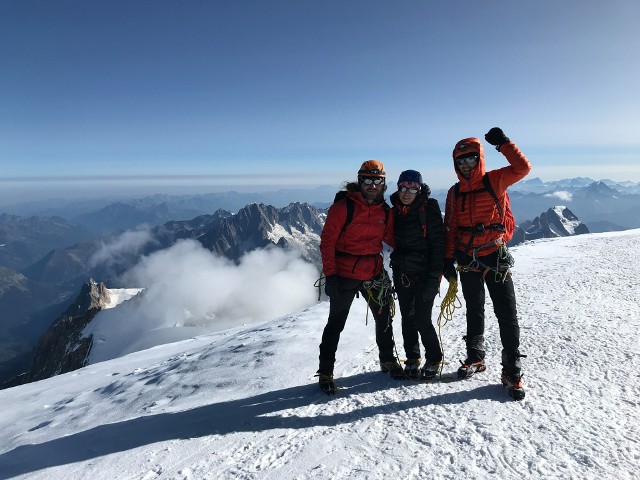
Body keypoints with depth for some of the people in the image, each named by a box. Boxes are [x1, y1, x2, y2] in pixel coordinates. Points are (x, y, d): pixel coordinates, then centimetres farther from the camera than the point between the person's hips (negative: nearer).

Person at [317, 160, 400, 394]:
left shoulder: (384, 211, 5)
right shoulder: (342, 207, -12)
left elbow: (391, 238, 16)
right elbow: (327, 241, -13)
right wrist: (330, 275, -17)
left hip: (374, 274, 6)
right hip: (344, 276, -5)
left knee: (384, 318, 17)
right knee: (336, 324, 3)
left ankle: (387, 360, 39)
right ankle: (326, 372, 17)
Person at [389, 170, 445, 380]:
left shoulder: (429, 209, -9)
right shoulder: (395, 211, 8)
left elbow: (438, 244, -12)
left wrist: (434, 277, -17)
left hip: (424, 273, -5)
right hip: (402, 273, 5)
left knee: (422, 320, -4)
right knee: (407, 318, 9)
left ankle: (434, 360, 18)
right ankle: (412, 359, 26)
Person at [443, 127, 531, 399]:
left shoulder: (494, 181, -1)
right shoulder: (454, 193, 7)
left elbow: (523, 168, -15)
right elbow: (450, 229, 9)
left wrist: (503, 143, -19)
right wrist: (448, 259, 4)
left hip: (495, 258, -3)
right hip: (467, 261, 4)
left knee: (507, 313, -2)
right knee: (474, 312, 15)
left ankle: (512, 370, 8)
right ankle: (475, 358, 30)